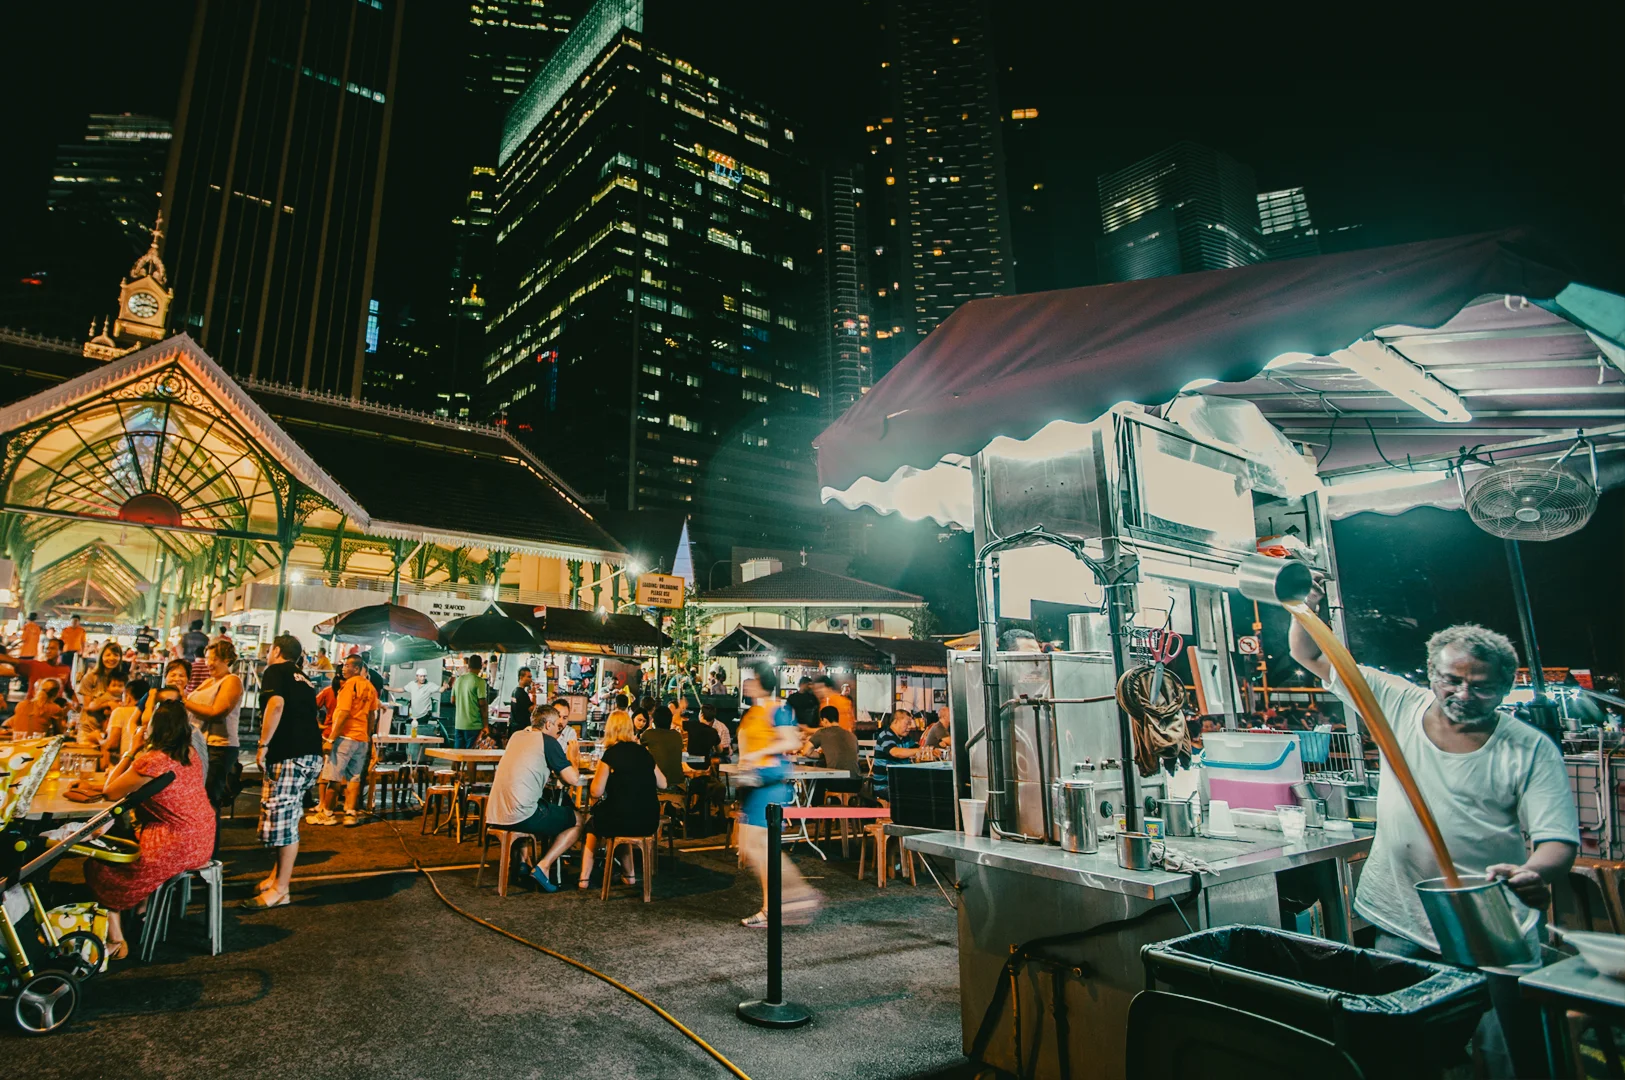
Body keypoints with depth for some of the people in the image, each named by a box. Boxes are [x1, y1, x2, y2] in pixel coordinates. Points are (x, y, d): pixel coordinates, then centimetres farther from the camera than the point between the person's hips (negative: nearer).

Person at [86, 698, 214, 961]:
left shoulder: (151, 760, -21)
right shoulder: (191, 754, 4)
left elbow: (110, 791, -9)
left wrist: (131, 752, -2)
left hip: (174, 848, -9)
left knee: (97, 866, 11)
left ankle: (115, 941, 13)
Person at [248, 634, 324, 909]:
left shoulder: (275, 671, 0)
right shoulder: (303, 679, 24)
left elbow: (276, 704, -17)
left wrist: (263, 745, -15)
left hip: (289, 754, -9)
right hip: (311, 753, 9)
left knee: (282, 820, -3)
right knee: (287, 819, 17)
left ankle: (279, 890, 2)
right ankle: (278, 875, 27)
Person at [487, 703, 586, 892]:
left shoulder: (516, 736, 15)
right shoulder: (548, 741, -6)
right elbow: (574, 780, -7)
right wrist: (573, 760, 10)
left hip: (493, 815, 8)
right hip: (520, 817, -8)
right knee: (578, 820, 10)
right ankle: (542, 867, -1)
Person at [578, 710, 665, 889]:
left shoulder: (611, 754, -8)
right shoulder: (644, 752, 7)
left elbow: (596, 792, -9)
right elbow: (662, 783, 16)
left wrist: (599, 769, 9)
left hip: (622, 819, -4)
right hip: (649, 822, 4)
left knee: (590, 827, 27)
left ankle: (584, 878, 22)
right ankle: (629, 874, 36)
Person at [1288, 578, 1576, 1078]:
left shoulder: (1530, 749, -5)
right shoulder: (1400, 704, 0)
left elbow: (1559, 841, -10)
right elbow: (1312, 656, 2)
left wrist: (1534, 873, -32)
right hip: (1400, 923, 2)